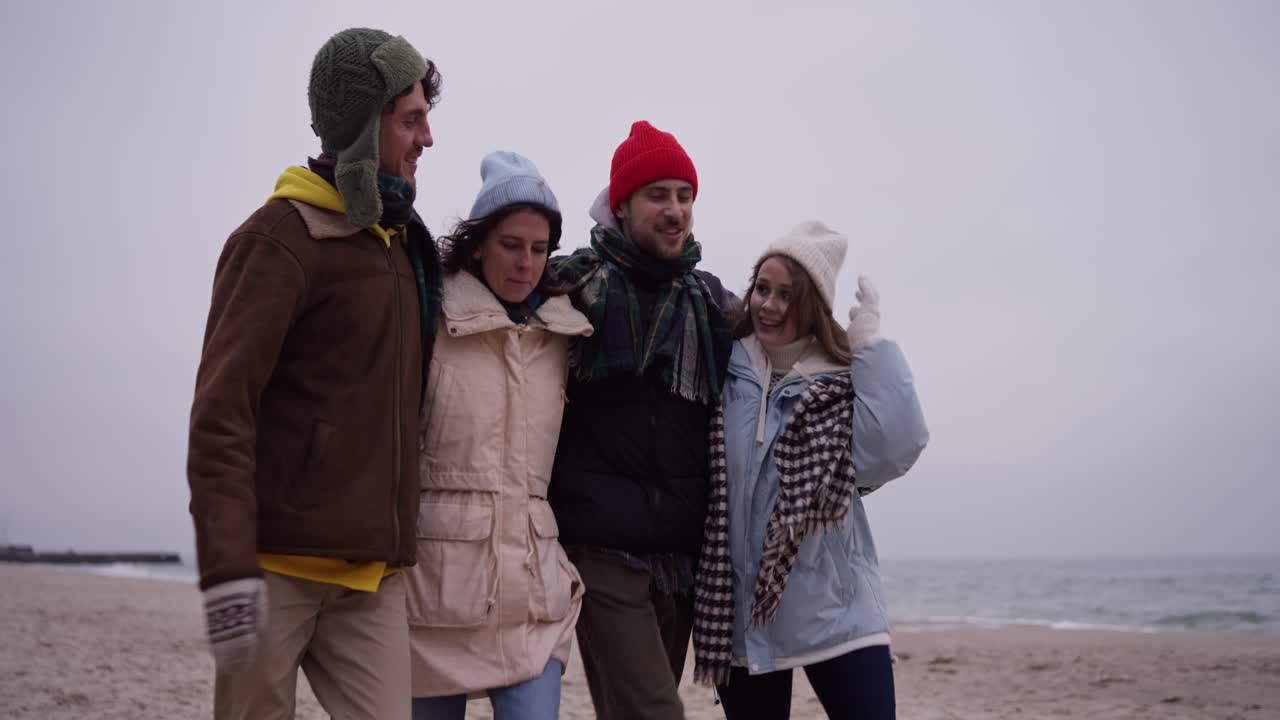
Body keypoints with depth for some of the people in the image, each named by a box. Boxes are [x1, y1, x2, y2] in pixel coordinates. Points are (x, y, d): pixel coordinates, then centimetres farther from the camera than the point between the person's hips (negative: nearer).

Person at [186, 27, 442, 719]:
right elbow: (221, 410, -15)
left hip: (372, 570, 6)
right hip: (280, 560, -6)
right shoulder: (282, 238, -7)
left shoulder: (400, 241, 16)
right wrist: (227, 569, -22)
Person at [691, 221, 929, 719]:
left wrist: (872, 345, -12)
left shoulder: (842, 383, -1)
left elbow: (894, 449, -18)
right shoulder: (722, 370, 3)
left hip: (835, 611, -2)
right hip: (740, 613, 2)